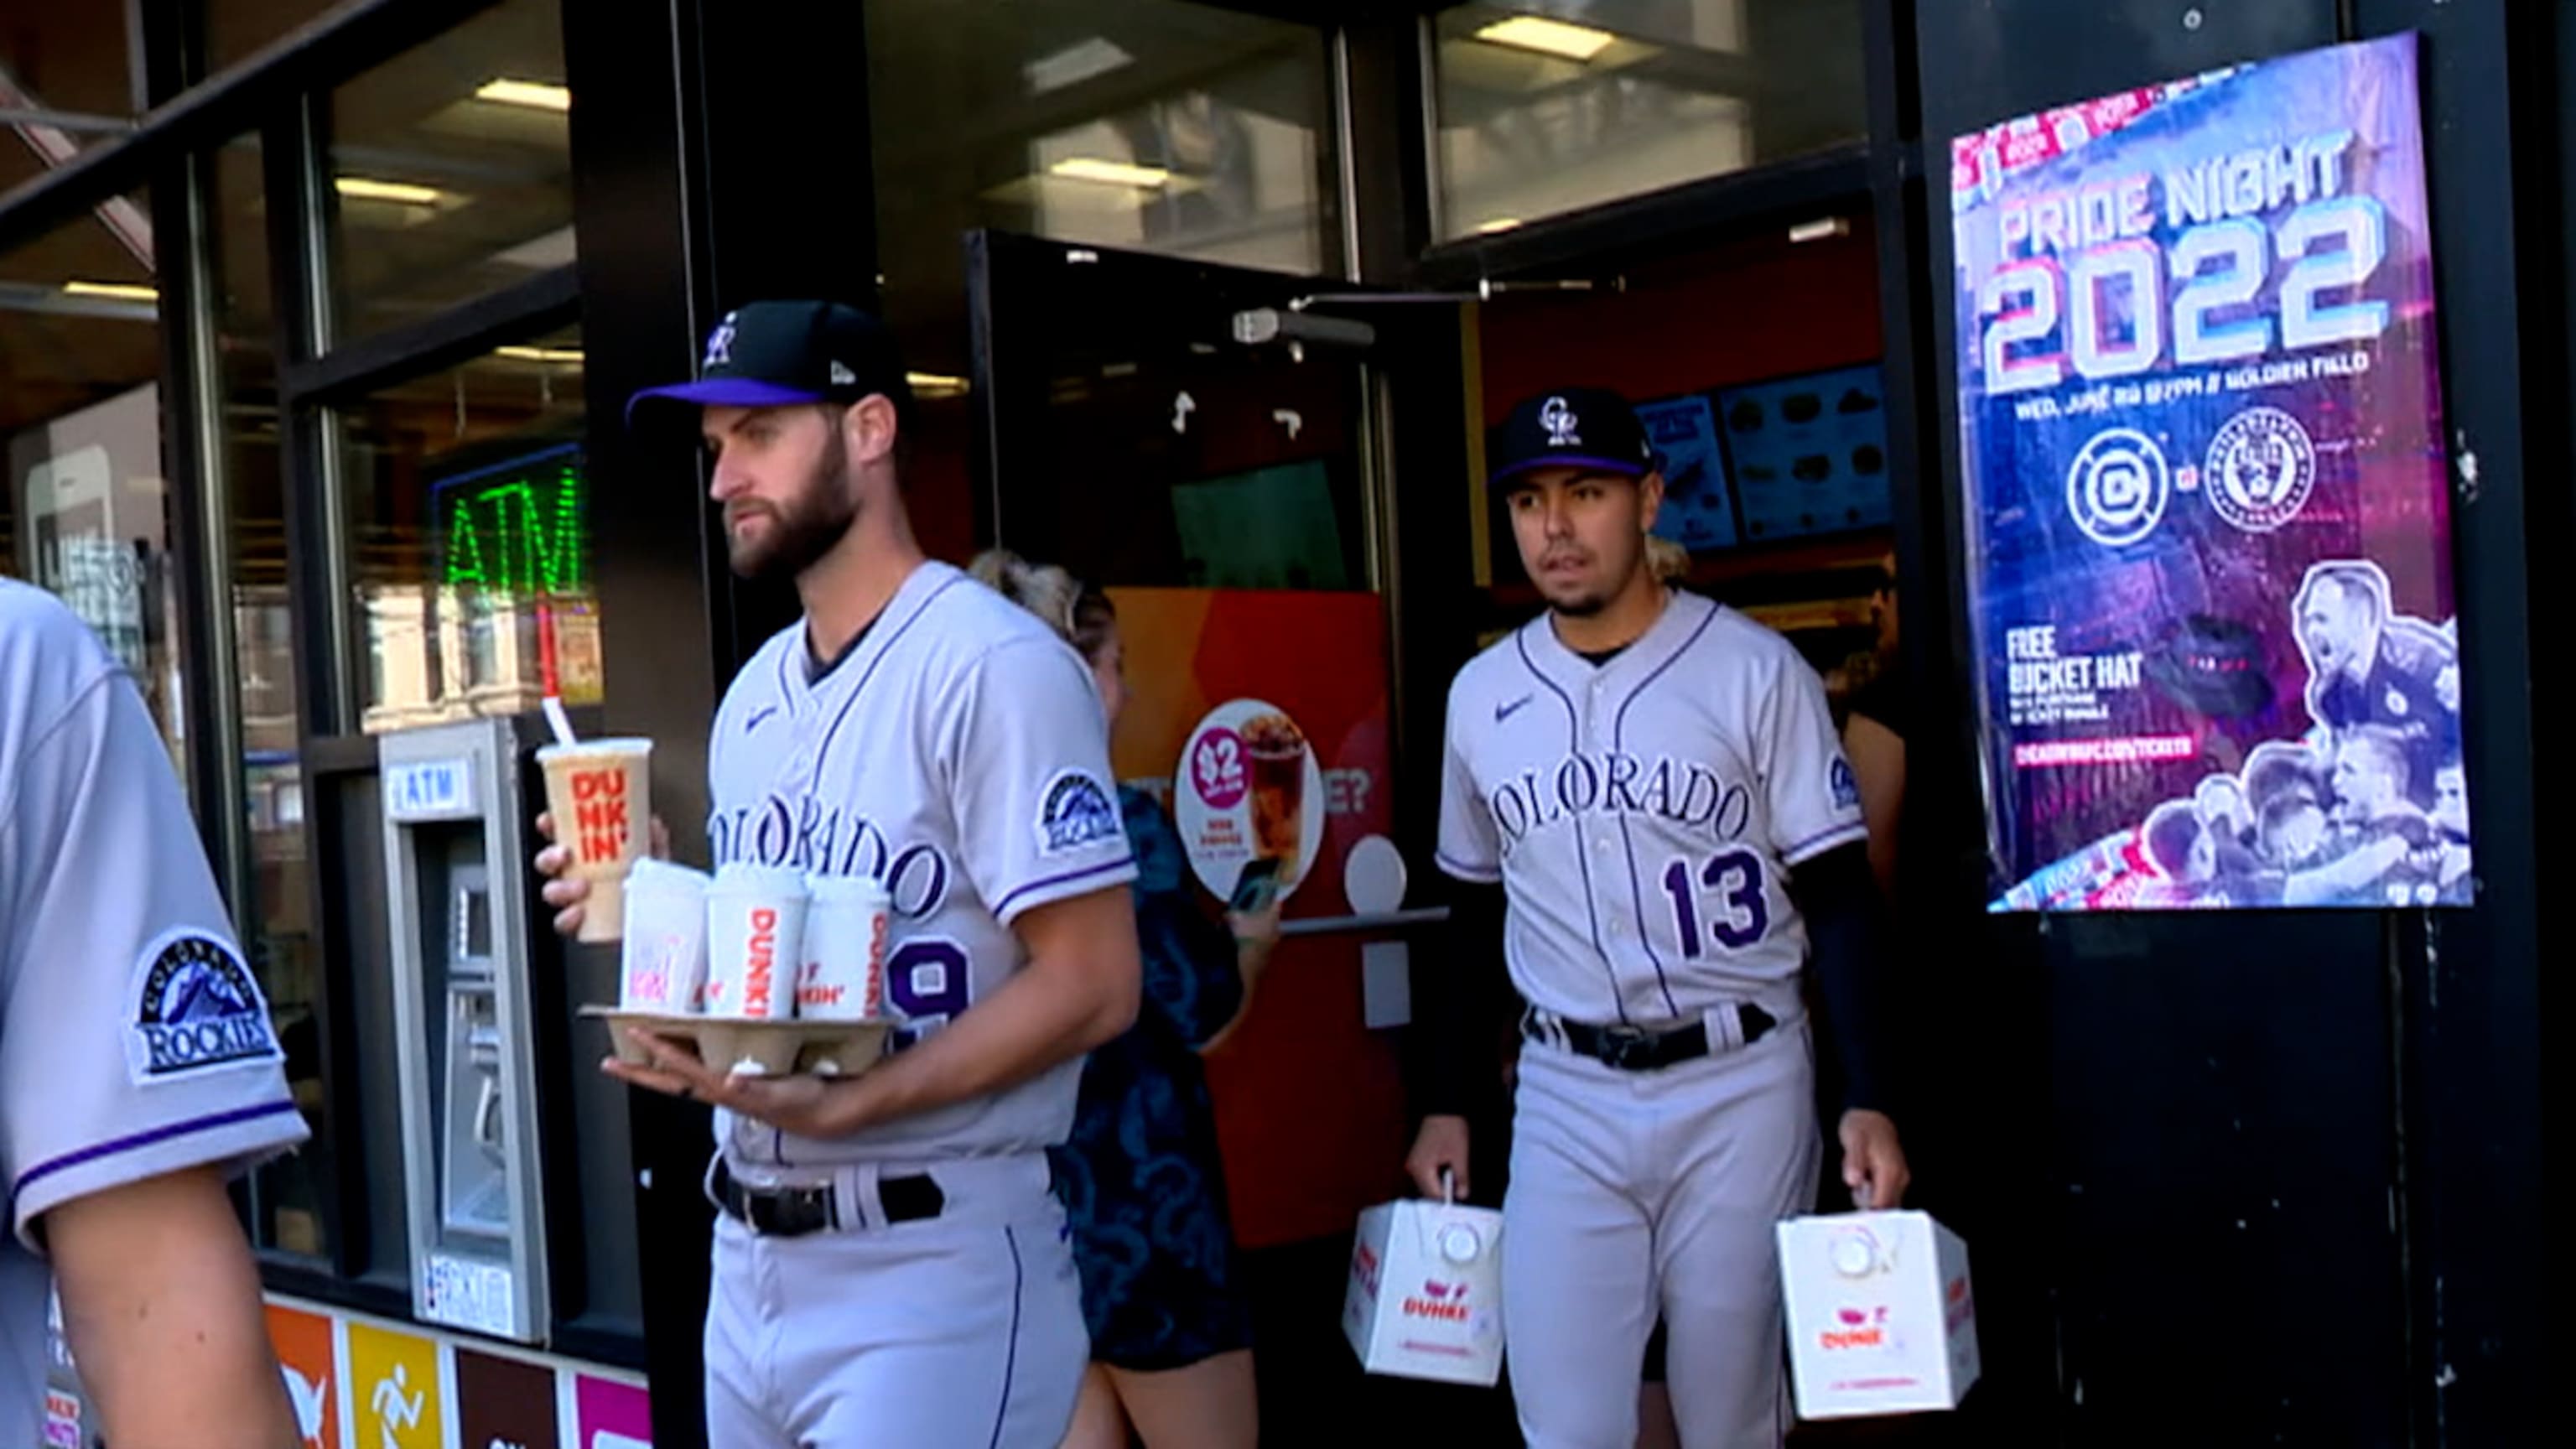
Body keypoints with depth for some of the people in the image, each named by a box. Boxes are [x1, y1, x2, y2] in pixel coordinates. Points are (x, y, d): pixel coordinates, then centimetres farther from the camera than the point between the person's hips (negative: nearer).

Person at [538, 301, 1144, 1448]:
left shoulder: (993, 666, -14)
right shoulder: (753, 696, 13)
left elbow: (1091, 985, -18)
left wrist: (838, 1102, -26)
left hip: (928, 1270, -8)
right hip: (748, 1259, 8)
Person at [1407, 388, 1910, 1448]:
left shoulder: (1754, 671, -5)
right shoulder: (1482, 694, 6)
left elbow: (1838, 899, -4)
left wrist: (1867, 1101, -12)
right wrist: (1444, 1104, 14)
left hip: (1740, 1087, -3)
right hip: (1563, 1096, 3)